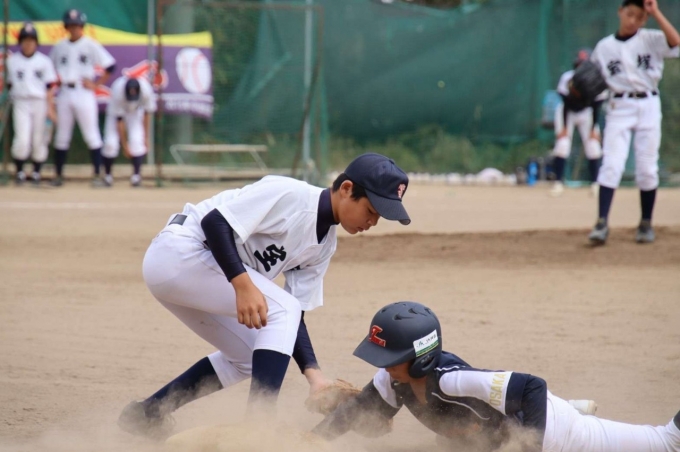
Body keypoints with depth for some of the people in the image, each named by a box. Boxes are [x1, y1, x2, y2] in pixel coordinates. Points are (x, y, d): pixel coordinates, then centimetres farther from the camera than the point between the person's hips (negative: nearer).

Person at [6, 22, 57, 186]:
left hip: (39, 103, 0)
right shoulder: (12, 61, 6)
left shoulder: (44, 61, 4)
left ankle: (36, 173, 15)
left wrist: (50, 108, -3)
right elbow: (8, 84, 10)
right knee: (22, 140, -12)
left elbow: (49, 87, 3)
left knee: (39, 140, 1)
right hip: (20, 103, 0)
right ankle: (19, 172, 4)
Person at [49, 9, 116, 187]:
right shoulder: (59, 46, 11)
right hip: (64, 94, 5)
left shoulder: (91, 45, -3)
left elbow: (110, 66, -7)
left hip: (84, 94, -5)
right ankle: (58, 175, 14)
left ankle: (97, 175, -2)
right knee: (61, 136, 8)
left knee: (92, 136, -4)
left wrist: (96, 84, -9)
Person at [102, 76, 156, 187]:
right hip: (117, 111, -1)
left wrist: (146, 137, -11)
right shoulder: (117, 92, -38)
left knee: (137, 140, -21)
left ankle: (136, 174, -10)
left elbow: (146, 114, -15)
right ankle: (107, 174, 7)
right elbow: (119, 121, -30)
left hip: (136, 112, 1)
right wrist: (125, 145, -27)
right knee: (111, 143, -15)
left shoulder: (146, 90, -33)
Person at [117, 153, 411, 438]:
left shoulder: (324, 246, 8)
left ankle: (146, 413, 22)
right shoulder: (288, 194, -18)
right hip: (178, 251, -10)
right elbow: (213, 221, -26)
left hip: (193, 274, 10)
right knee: (281, 309, -17)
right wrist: (244, 285, -36)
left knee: (249, 355, 17)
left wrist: (313, 374, -6)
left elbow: (292, 316, 7)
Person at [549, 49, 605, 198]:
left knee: (593, 145, -8)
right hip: (567, 113, -1)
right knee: (562, 144, -14)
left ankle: (595, 184, 2)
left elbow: (596, 107, -15)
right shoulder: (567, 79, -27)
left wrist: (593, 128, -14)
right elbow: (566, 104, -21)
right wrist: (564, 128, -21)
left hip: (586, 113, 1)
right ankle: (558, 183, -7)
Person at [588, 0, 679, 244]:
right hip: (619, 107, 1)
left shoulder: (651, 40, 1)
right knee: (611, 165, -11)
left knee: (647, 168, 2)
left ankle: (646, 224, 14)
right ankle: (601, 224, -16)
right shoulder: (604, 47, 7)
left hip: (648, 107, 0)